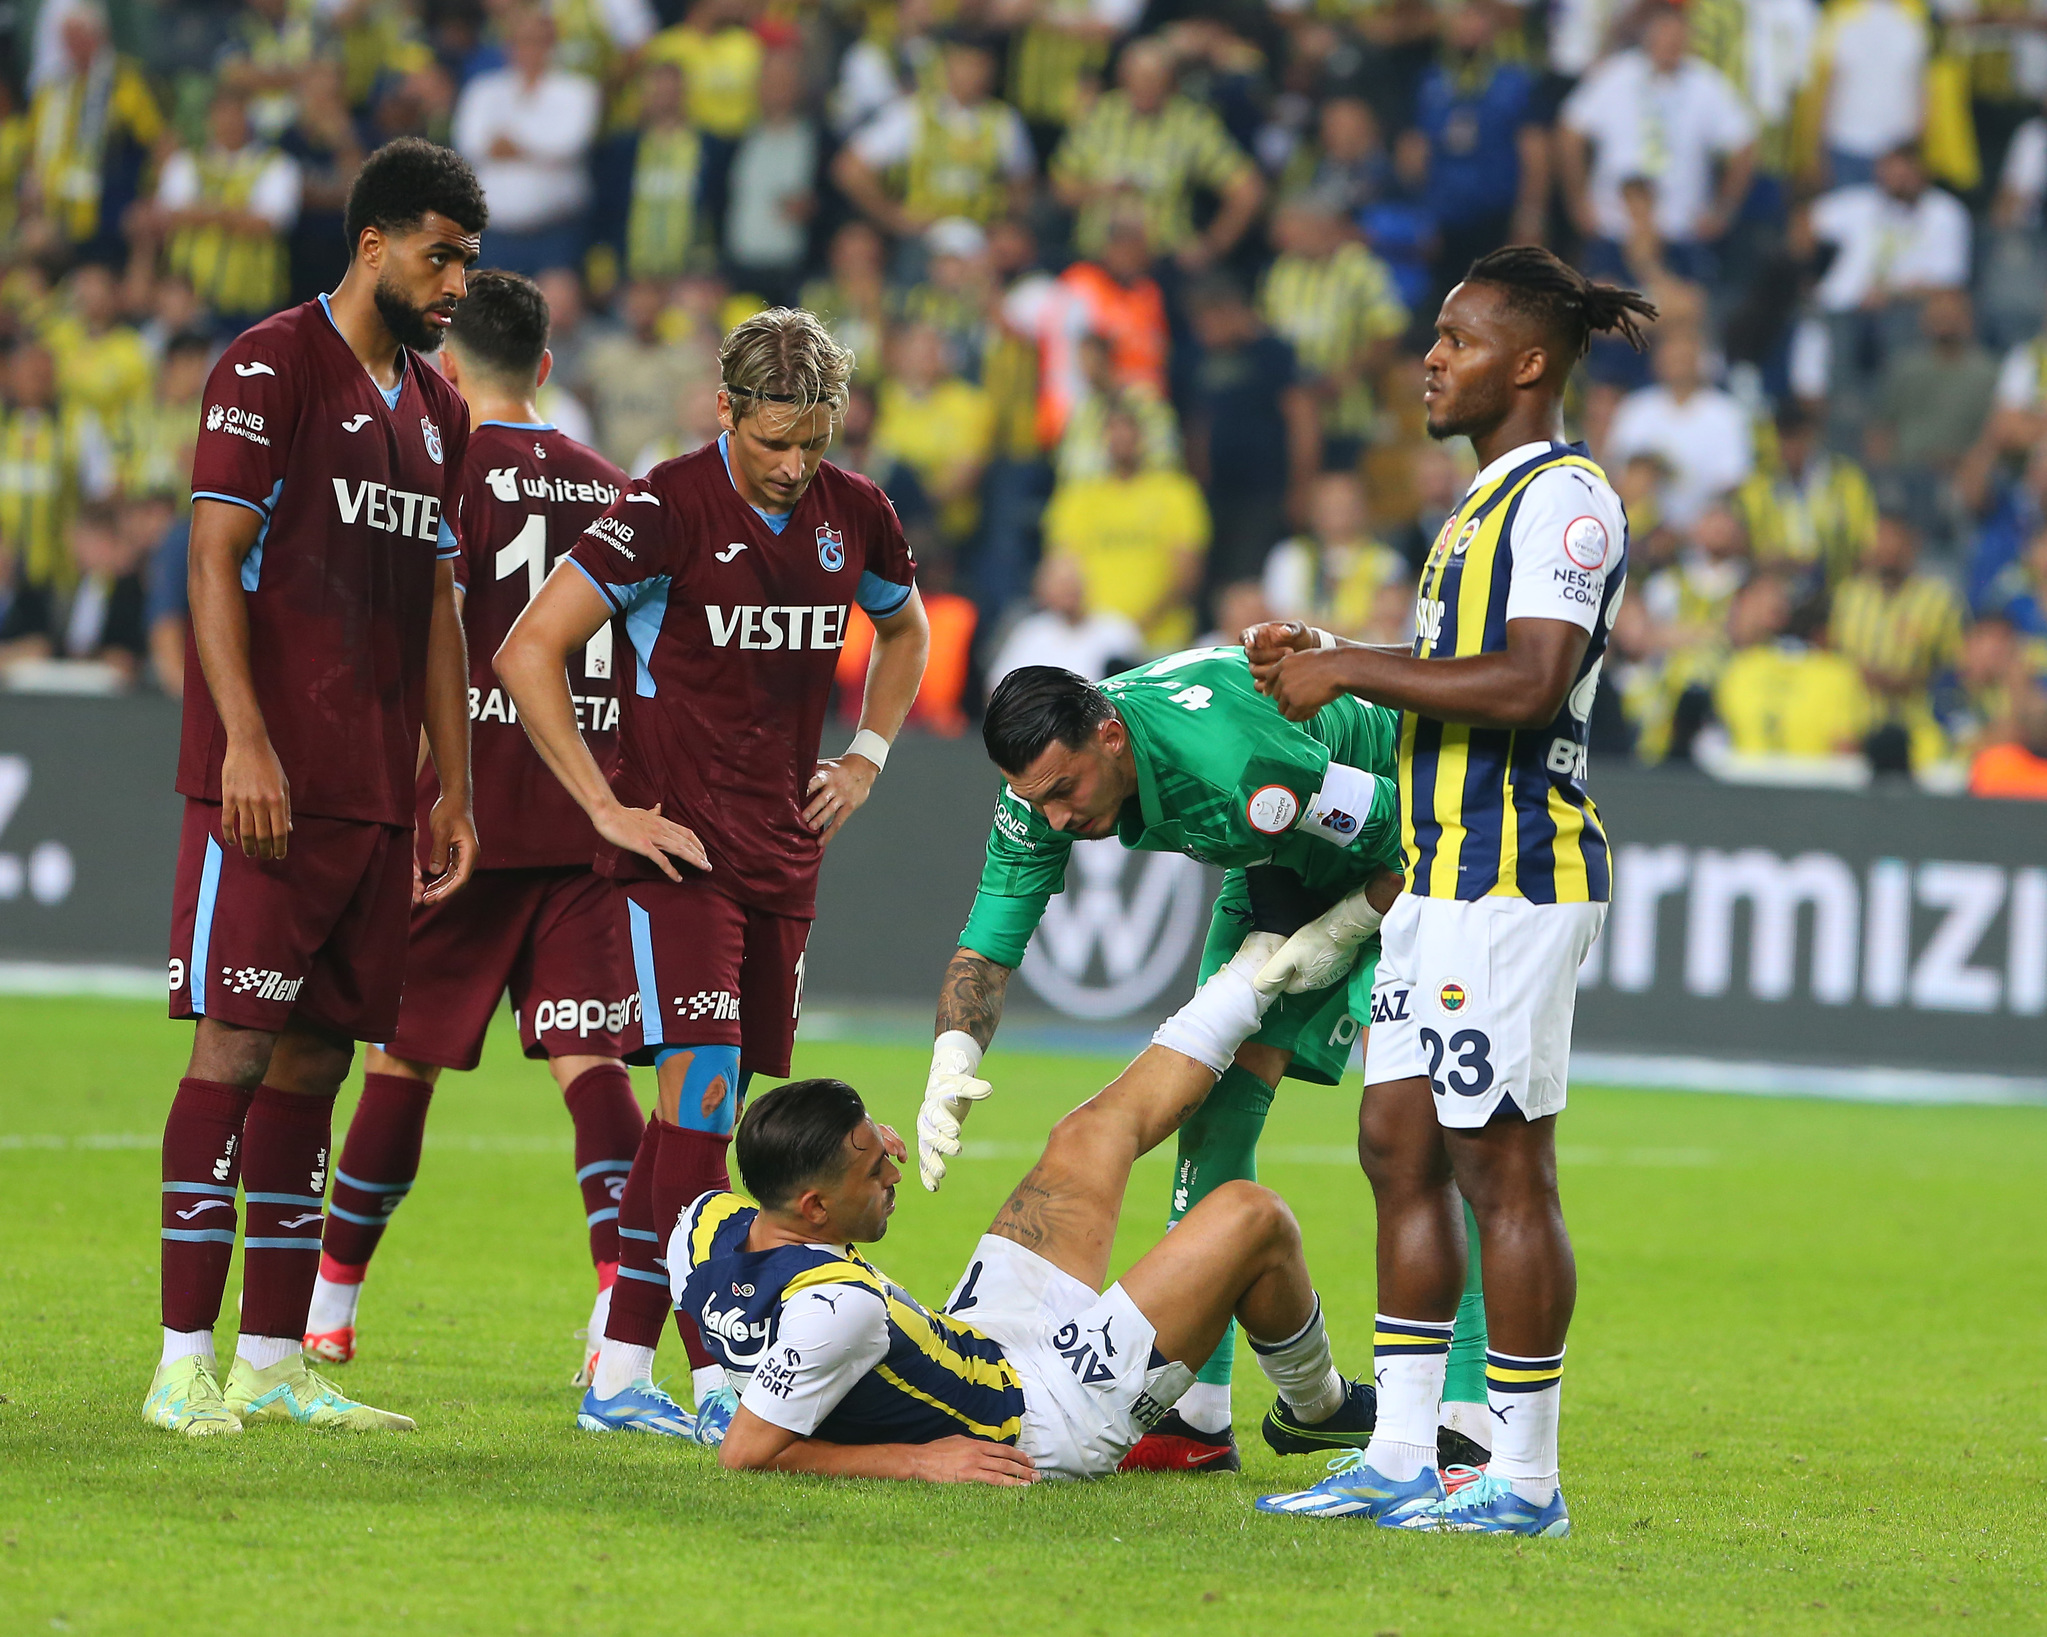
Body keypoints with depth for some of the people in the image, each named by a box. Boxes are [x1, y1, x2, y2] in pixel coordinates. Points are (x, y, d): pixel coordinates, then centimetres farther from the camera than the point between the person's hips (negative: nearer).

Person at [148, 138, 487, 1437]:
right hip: (269, 784, -7)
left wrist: (454, 790, 17)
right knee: (237, 1046, -9)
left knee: (316, 1056, 7)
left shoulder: (436, 408, 18)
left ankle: (275, 1362, 10)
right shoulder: (273, 369, -5)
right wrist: (245, 740, -19)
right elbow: (216, 562, -11)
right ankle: (186, 1362, -8)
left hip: (380, 795, 7)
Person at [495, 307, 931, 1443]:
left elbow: (904, 629, 29)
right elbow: (528, 653, -14)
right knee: (704, 1076, -17)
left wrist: (865, 758, 15)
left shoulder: (853, 515, 6)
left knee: (703, 1099, 6)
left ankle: (620, 1373, 12)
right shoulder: (667, 510, -13)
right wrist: (606, 807, -14)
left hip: (783, 849, 6)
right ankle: (719, 1385, -19)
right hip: (677, 840, -6)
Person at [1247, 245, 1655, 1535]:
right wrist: (1330, 662, 16)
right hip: (1447, 868, 10)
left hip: (1514, 873, -10)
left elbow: (1527, 684, -23)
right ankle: (1399, 1459, 15)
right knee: (1399, 1147, 10)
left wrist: (1350, 671, -18)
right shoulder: (1493, 496, 19)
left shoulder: (1565, 499, -12)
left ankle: (1526, 1478, -2)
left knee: (1503, 1166, -7)